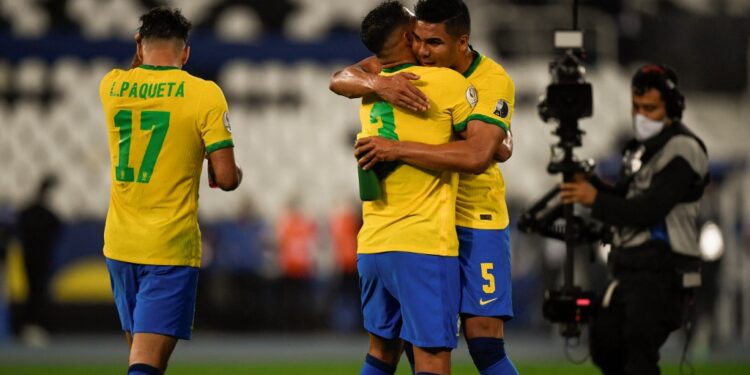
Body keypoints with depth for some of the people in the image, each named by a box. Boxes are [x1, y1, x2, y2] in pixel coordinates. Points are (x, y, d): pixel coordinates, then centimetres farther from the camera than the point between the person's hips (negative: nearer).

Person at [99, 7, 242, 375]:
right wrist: (237, 174, 11)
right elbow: (226, 178, -9)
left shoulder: (112, 86, 3)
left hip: (119, 244, 5)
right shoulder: (205, 94, -8)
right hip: (171, 247, -5)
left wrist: (141, 55, 28)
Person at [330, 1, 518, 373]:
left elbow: (476, 156, -32)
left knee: (485, 345, -10)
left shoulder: (493, 81, -19)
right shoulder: (408, 62, -4)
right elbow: (340, 80, -11)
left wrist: (398, 149, -34)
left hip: (475, 220, -5)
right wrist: (379, 83, -33)